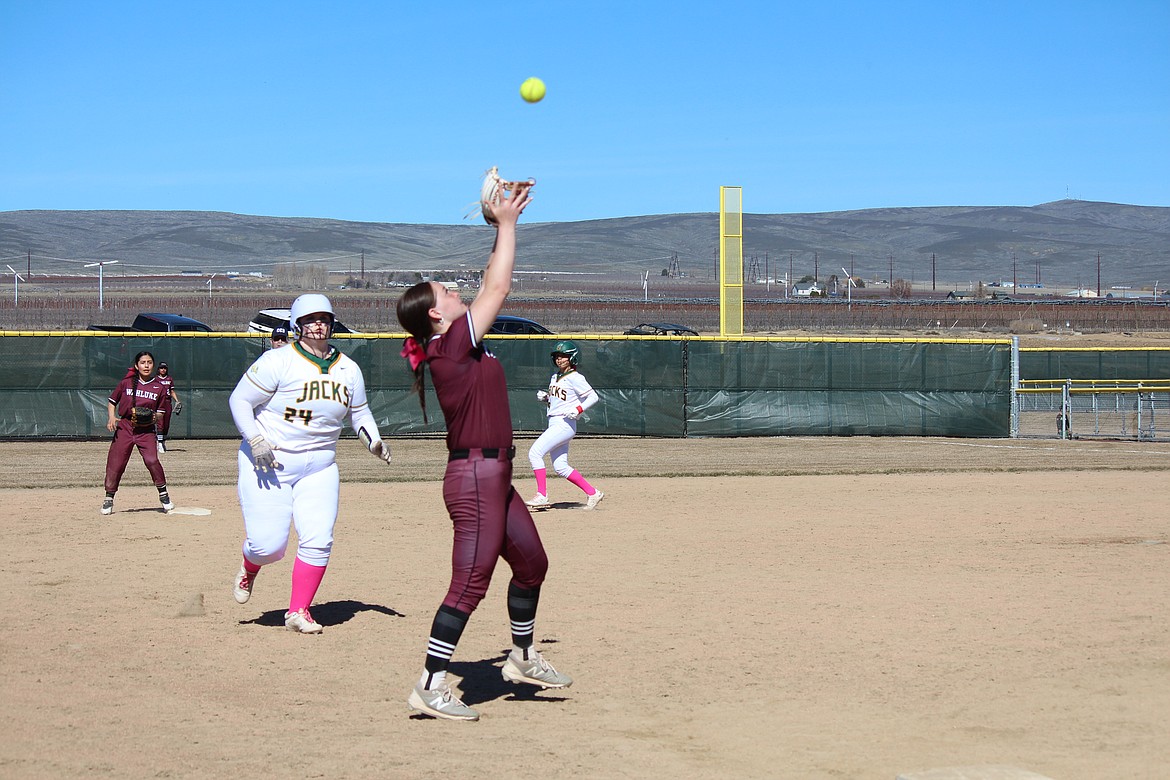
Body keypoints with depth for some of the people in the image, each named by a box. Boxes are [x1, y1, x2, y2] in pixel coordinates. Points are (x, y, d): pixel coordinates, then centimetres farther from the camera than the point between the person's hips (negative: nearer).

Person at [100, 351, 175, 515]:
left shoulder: (159, 387, 4)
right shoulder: (126, 383, 2)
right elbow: (111, 401, 10)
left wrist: (154, 417, -9)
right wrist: (111, 417, -6)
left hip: (146, 430, -1)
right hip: (124, 427, 1)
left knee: (152, 460, -19)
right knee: (115, 463, -2)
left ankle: (163, 494, -2)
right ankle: (109, 498, 13)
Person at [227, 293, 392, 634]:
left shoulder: (348, 370, 6)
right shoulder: (278, 361, -12)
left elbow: (359, 412, 18)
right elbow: (240, 400, -10)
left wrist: (374, 441, 0)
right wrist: (256, 441, -21)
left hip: (319, 468, 5)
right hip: (266, 464, -4)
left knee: (318, 541, -7)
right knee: (269, 544, -9)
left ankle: (298, 611, 9)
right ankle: (249, 569, 28)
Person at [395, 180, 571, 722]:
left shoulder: (458, 343, 11)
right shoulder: (451, 342, -14)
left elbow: (491, 287, 19)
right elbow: (497, 289, -13)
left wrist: (503, 227, 16)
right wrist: (506, 224, -3)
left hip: (494, 478, 10)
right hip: (475, 478, -10)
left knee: (532, 562, 22)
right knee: (470, 585, -8)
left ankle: (523, 658, 36)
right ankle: (431, 687, -5)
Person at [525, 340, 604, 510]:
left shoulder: (575, 378, -9)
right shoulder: (555, 377, 17)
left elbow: (593, 396, -11)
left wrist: (578, 410, -22)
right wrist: (545, 398, 6)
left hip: (564, 424, -10)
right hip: (554, 424, 10)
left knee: (535, 453, -16)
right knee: (560, 467, 8)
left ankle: (542, 495, -14)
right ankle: (592, 493, 14)